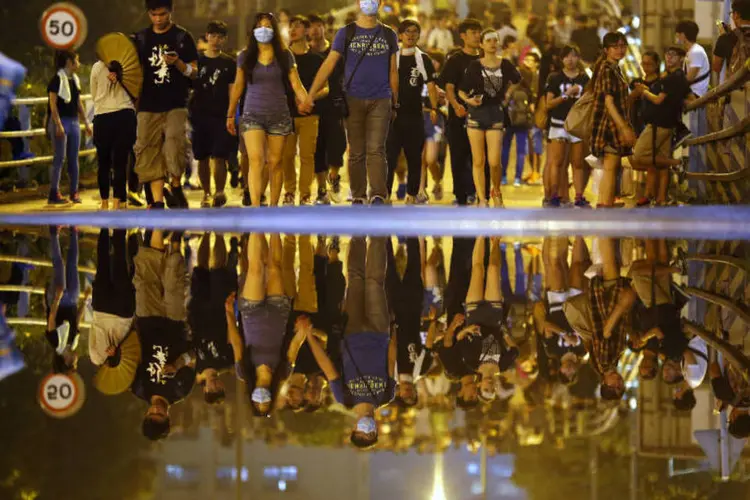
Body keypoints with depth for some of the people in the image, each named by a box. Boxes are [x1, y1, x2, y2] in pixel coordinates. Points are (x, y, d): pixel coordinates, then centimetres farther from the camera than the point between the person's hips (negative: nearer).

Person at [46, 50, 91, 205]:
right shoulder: (57, 79, -9)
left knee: (73, 158, 7)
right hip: (61, 121, -7)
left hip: (74, 121, 7)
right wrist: (58, 125, -20)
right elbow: (53, 104, -14)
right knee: (60, 157, -8)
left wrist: (86, 123, 17)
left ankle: (74, 192, 12)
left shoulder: (75, 80, 14)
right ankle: (54, 194, -5)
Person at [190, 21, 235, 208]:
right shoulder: (197, 60, 10)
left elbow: (232, 91, 5)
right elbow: (188, 86, 12)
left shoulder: (229, 63, 7)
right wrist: (189, 113, 3)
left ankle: (219, 192, -11)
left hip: (221, 116, -2)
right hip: (199, 115, 2)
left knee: (219, 157, -12)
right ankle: (207, 194, 17)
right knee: (202, 158, 6)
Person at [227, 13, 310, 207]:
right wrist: (230, 115, 15)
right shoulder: (245, 57, 5)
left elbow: (296, 84, -2)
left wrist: (305, 101, -22)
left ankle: (273, 206, 18)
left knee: (275, 163, 5)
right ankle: (255, 208, -22)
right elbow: (237, 87, 12)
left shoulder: (285, 56, 3)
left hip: (279, 115, 1)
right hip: (252, 115, -1)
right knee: (256, 160, -15)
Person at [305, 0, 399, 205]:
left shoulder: (388, 35, 8)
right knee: (356, 153, 4)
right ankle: (358, 198, 11)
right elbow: (329, 64, -2)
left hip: (380, 101, 0)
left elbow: (393, 71, 13)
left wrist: (395, 102, 11)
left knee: (376, 150, -10)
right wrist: (311, 94, -9)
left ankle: (378, 196, -16)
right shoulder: (346, 33, 3)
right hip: (353, 101, 0)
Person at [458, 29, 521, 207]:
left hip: (496, 114, 0)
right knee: (478, 161, 0)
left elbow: (517, 81, 22)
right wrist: (469, 99, -17)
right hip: (476, 114, 0)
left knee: (494, 162, -9)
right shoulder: (475, 66, -1)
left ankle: (496, 192, 18)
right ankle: (482, 199, 7)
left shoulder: (505, 65, 2)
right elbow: (461, 91, 2)